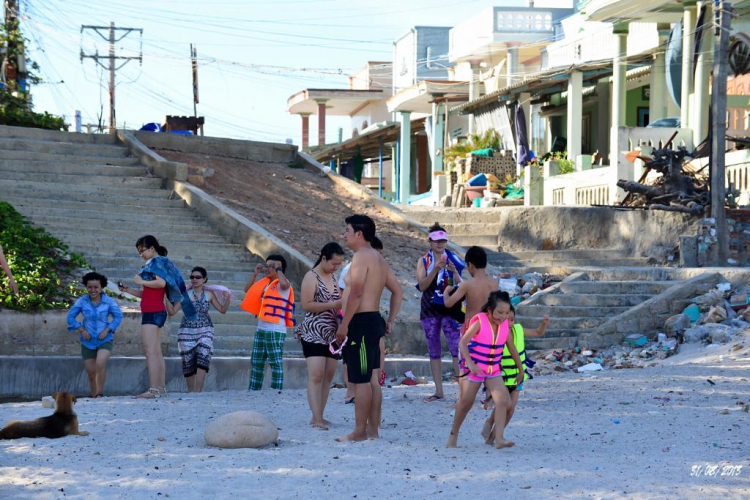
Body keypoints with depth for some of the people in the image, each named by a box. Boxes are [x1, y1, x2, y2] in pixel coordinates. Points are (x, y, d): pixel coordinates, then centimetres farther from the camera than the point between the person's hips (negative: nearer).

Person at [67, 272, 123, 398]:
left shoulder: (108, 301, -7)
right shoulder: (82, 301, -5)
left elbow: (118, 316, 1)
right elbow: (70, 316, 1)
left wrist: (107, 330, -10)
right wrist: (82, 330, -8)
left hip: (104, 339, -2)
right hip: (88, 341, 2)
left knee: (100, 363, -26)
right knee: (91, 372, 5)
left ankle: (100, 393, -14)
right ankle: (94, 396, 20)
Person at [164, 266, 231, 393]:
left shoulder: (209, 294, 6)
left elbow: (222, 310, 13)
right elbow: (172, 311, 1)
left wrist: (227, 299, -5)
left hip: (205, 331, 0)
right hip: (187, 331, 0)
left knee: (203, 359, -18)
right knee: (188, 362, 1)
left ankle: (198, 391, -22)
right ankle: (191, 392, 14)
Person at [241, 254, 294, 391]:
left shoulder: (282, 284, -8)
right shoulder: (265, 283, 16)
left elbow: (284, 284, -34)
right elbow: (248, 291, 24)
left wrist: (278, 269, -17)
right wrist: (255, 274, 14)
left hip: (276, 330, -9)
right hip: (261, 328, 9)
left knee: (276, 363, -6)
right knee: (256, 362, 11)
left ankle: (276, 392, -5)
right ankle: (253, 390, 17)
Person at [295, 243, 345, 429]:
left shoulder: (333, 278, 16)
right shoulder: (311, 277, -7)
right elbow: (307, 305, -16)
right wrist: (334, 305, -20)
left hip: (331, 333, 8)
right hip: (314, 332, -8)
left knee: (328, 376, 5)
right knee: (316, 375, -15)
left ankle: (318, 417, 9)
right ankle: (317, 419, -20)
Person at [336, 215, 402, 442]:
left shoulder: (361, 257, -13)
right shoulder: (378, 258, 18)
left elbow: (356, 293, -23)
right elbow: (397, 291, 22)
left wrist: (344, 325, -21)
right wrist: (390, 321, 21)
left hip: (362, 322, -10)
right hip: (374, 320, 10)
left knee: (361, 380, -7)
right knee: (370, 378, 13)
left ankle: (360, 431, -5)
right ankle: (373, 429, 16)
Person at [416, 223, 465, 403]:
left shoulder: (452, 260, 2)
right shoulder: (424, 261, 4)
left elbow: (460, 285, -1)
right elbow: (422, 286, -8)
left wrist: (454, 272, -20)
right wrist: (435, 269, -20)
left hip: (449, 309, -2)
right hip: (429, 310, 2)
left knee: (456, 349, -12)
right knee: (434, 352, 7)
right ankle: (439, 391, 14)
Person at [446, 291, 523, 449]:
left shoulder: (505, 326, -3)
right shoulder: (479, 323, -17)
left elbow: (512, 349, 10)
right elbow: (462, 343, -25)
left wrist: (520, 370, 17)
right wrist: (470, 364, -37)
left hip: (494, 371, 4)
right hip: (475, 370, -4)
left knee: (503, 401, -17)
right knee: (466, 403, 8)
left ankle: (499, 438, -21)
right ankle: (453, 435, 28)